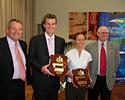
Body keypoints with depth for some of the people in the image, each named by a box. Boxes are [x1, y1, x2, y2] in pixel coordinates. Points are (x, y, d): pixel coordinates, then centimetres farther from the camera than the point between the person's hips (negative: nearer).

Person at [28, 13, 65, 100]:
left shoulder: (61, 41, 7)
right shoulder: (35, 40, -3)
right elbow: (31, 58, -3)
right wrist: (41, 68, -17)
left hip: (55, 78, 3)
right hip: (40, 79, -3)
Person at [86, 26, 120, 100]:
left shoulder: (114, 47, 0)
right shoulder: (89, 47, -4)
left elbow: (117, 62, 10)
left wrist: (111, 73, 8)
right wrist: (88, 77, 1)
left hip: (108, 80, 1)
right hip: (93, 79, -1)